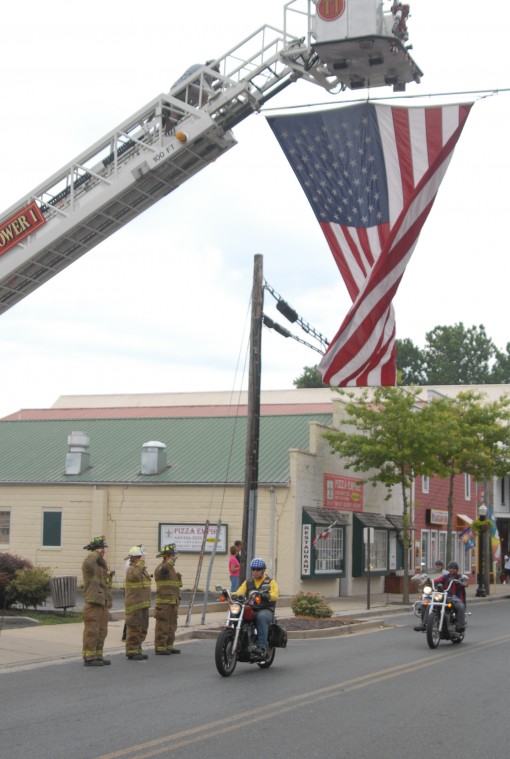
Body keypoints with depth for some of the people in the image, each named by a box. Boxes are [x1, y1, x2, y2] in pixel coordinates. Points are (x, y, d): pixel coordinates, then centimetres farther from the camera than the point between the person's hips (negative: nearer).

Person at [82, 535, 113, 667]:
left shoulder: (102, 565, 18)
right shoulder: (90, 563, -11)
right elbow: (88, 563, -39)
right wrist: (96, 553, -21)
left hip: (102, 604, 9)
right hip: (92, 603, -9)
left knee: (101, 631, 12)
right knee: (91, 631, -6)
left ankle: (97, 656, 19)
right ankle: (89, 658, -3)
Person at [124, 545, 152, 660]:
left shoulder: (142, 569, 15)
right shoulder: (131, 569, -13)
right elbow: (134, 575, -39)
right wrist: (141, 562, -27)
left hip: (143, 604, 9)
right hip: (134, 605, -9)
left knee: (142, 629, 11)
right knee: (133, 629, -5)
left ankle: (137, 651, 18)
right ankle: (131, 652, 0)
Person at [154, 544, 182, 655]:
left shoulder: (171, 568, 19)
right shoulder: (160, 568, -11)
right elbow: (164, 569, -39)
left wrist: (177, 601, 24)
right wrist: (172, 560, -29)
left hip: (172, 603, 9)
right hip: (164, 603, -9)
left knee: (171, 625, 12)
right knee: (162, 626, -8)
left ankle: (169, 647, 19)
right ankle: (160, 648, -6)